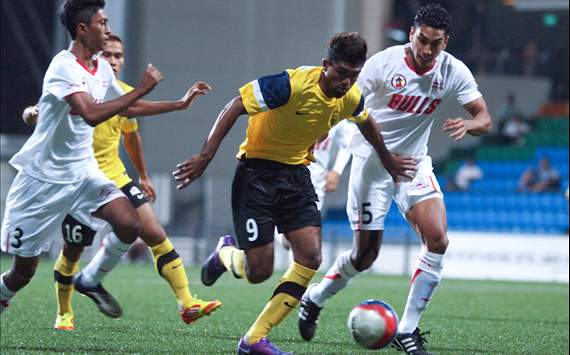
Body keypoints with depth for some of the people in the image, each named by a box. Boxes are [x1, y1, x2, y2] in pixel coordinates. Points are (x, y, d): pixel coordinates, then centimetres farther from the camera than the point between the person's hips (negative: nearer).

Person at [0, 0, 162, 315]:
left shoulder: (102, 68, 6)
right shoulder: (64, 67, -20)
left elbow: (127, 108, 24)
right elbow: (91, 114, -34)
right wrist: (141, 89, -29)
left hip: (82, 172, 7)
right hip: (43, 177, -6)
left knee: (129, 224, -18)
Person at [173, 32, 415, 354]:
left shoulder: (352, 98, -4)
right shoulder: (293, 84, -24)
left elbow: (366, 123, 22)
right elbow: (235, 107, -20)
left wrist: (388, 160, 35)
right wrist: (206, 157, -24)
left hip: (297, 175, 6)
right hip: (258, 173, -6)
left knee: (310, 258, -13)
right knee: (259, 272, -10)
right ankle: (226, 254, 29)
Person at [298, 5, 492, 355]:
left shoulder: (453, 71, -8)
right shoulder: (383, 63, -17)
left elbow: (484, 119, -8)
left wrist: (467, 124, -31)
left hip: (415, 163, 3)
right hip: (371, 164, -3)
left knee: (437, 240, -17)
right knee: (365, 256, 1)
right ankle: (314, 298, 32)